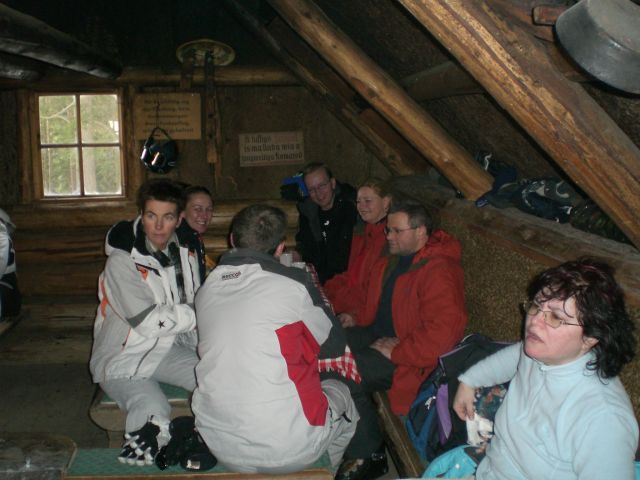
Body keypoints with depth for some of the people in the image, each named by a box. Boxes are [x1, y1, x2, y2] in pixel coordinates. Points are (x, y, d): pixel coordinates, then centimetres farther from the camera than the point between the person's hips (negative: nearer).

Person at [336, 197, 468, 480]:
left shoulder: (438, 271, -21)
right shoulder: (390, 261, 9)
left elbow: (443, 331, -30)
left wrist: (397, 350, -24)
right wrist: (357, 321, 9)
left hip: (407, 357, -9)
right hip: (376, 334, 9)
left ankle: (368, 455, -2)